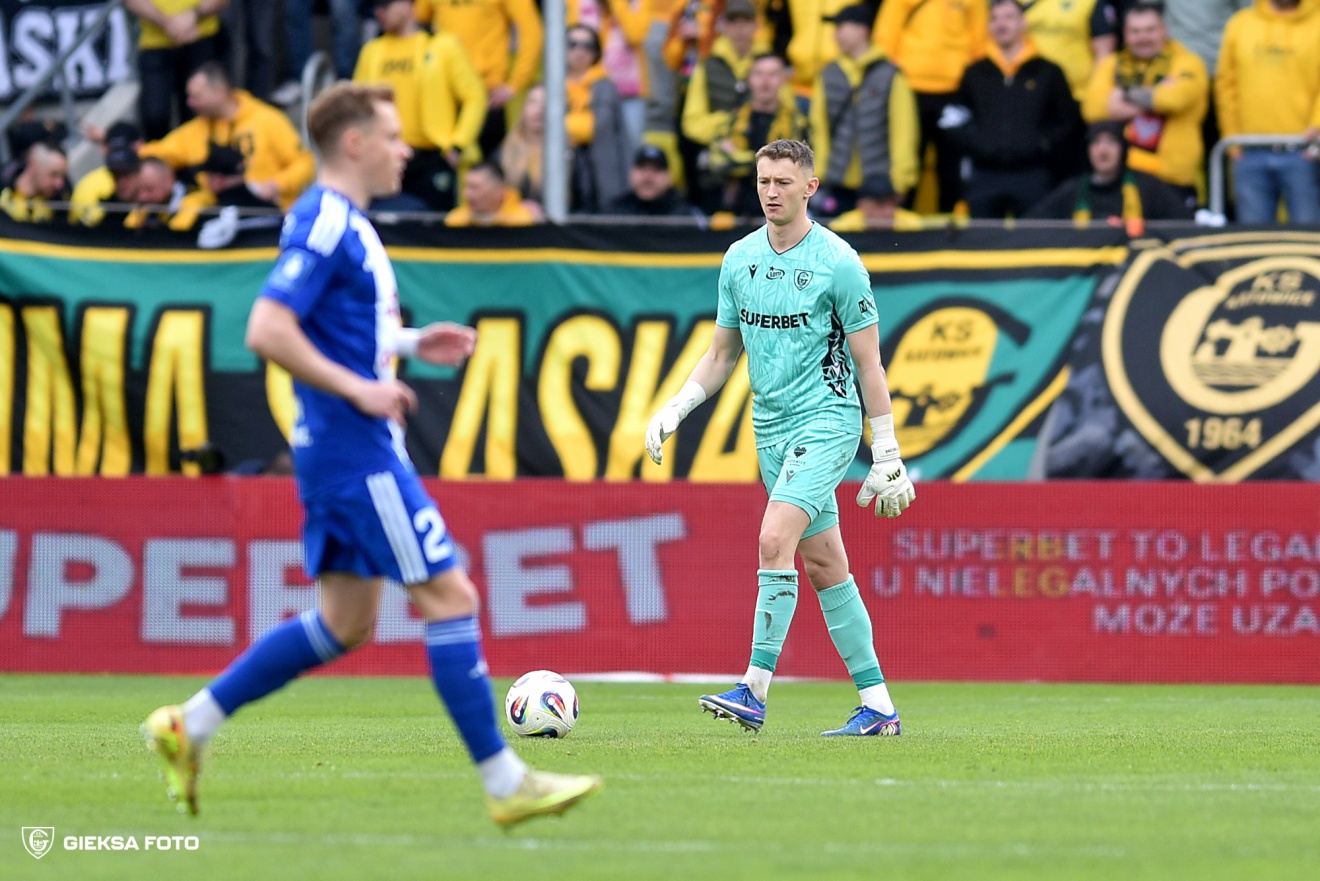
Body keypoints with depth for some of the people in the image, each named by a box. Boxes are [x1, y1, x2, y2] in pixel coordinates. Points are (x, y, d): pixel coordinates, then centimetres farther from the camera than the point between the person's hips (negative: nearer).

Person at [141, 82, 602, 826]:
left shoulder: (346, 224, 16)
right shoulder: (324, 223, -15)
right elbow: (268, 331, -23)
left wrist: (411, 343, 15)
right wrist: (360, 389, -21)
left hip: (352, 452, 11)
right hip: (356, 451, -11)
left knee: (345, 623, 13)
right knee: (450, 596, -8)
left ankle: (189, 726, 15)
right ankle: (506, 784, -6)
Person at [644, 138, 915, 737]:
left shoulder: (838, 263, -8)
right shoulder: (739, 259, 7)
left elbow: (868, 364, -5)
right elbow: (721, 355, 17)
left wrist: (887, 456, -5)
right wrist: (674, 409, 2)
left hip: (827, 420, -6)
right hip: (771, 429, 6)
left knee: (775, 538, -21)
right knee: (822, 564, 6)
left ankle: (755, 690, -20)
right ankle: (877, 706, 11)